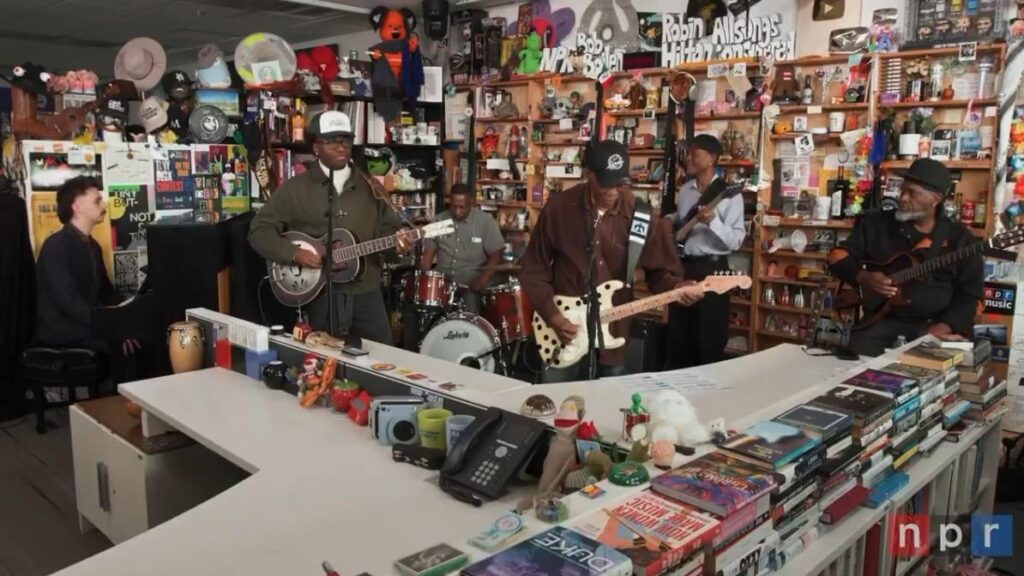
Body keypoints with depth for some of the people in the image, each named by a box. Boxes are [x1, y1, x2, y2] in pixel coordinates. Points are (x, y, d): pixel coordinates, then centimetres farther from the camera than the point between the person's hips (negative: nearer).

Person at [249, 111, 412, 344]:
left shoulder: (370, 185, 9)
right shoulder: (296, 188, 0)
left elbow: (388, 227, 13)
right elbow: (259, 230, 0)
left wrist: (396, 240, -10)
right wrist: (294, 254, -15)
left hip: (365, 293, 3)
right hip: (318, 294, -2)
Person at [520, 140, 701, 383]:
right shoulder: (558, 208, -7)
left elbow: (659, 269, 1)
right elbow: (533, 270, -2)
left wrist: (676, 288, -21)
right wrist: (552, 315, -11)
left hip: (614, 334, 1)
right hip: (563, 334, 0)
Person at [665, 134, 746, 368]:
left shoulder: (729, 194, -9)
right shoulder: (685, 190, 9)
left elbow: (735, 241, -15)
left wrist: (713, 221, -28)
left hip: (711, 269, -6)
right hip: (682, 267, 6)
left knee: (710, 340, 3)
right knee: (678, 337, 14)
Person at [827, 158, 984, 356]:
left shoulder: (960, 239, 5)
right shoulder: (876, 223, 7)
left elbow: (969, 295, 3)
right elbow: (838, 255, 9)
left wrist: (943, 328, -13)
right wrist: (862, 278, -11)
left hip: (933, 325, 0)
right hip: (882, 319, 0)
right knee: (859, 355, -26)